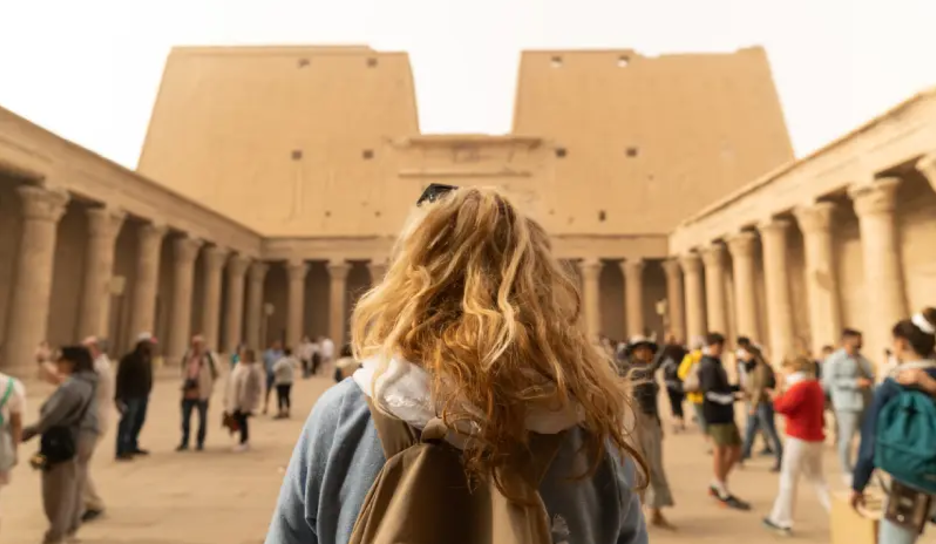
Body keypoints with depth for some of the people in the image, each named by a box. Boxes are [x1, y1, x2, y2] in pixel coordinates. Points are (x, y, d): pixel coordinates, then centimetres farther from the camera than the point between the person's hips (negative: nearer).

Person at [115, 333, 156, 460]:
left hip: (143, 396, 8)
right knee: (127, 423, -5)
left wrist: (147, 392, 13)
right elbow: (120, 378, -14)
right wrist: (119, 397, -18)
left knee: (139, 421, 15)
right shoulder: (129, 359, -13)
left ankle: (132, 446, 28)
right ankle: (121, 451, 1)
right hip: (130, 396, -8)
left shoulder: (147, 358, 11)